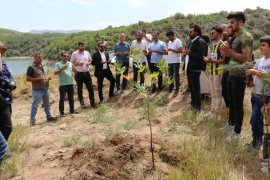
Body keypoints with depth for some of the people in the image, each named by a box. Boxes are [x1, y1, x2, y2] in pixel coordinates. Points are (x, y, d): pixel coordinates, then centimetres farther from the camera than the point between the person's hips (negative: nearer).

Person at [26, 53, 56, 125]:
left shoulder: (44, 66, 12)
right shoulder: (31, 67, -11)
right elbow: (28, 79, -13)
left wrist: (48, 77, 2)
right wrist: (37, 79, -23)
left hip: (46, 89, 7)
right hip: (37, 90, -7)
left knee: (47, 104, 17)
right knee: (35, 105, -1)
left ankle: (49, 116, 29)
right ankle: (32, 120, 7)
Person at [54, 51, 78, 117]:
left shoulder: (70, 63, 10)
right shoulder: (58, 64, -3)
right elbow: (55, 73, -13)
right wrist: (62, 68, -22)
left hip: (70, 83, 5)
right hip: (62, 84, -5)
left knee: (71, 98, 13)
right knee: (62, 99, 1)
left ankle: (72, 110, 25)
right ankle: (61, 112, 7)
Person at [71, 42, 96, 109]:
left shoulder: (87, 53, 7)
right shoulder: (74, 54, -3)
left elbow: (90, 60, 16)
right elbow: (71, 63, -1)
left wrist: (89, 63, -6)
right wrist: (78, 64, -17)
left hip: (86, 73, 3)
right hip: (79, 74, -3)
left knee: (90, 88, 4)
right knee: (79, 89, 8)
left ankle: (92, 102, 15)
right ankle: (82, 102, 21)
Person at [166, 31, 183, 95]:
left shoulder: (178, 41, -9)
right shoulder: (169, 42, 16)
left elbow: (180, 50, -17)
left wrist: (171, 49, -21)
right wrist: (167, 52, 5)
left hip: (176, 61, -7)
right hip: (170, 61, 7)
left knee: (176, 75, -2)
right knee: (170, 75, 12)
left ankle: (177, 88, 4)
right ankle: (171, 87, 21)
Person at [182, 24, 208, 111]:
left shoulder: (201, 42, -16)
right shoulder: (193, 42, 14)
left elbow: (200, 56, -25)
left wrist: (189, 53, -22)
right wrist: (187, 52, 2)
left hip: (195, 69, -10)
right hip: (191, 68, 10)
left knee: (196, 88, -1)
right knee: (192, 87, 18)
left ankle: (197, 107, 9)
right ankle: (193, 103, 31)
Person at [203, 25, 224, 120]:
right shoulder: (212, 45, 15)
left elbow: (224, 60, -20)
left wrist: (211, 61, -23)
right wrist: (208, 58, 9)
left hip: (219, 72, -9)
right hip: (212, 71, 9)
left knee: (218, 94, -1)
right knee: (213, 93, 15)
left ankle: (217, 114, 8)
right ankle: (213, 112, 24)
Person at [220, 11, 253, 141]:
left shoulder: (246, 37, -16)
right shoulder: (235, 37, 13)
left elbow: (246, 58, -24)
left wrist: (230, 52, -25)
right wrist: (226, 52, 1)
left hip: (240, 76, -9)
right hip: (231, 74, 9)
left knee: (238, 104, 0)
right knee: (231, 102, 19)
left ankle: (237, 132, 11)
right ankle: (231, 124, 35)